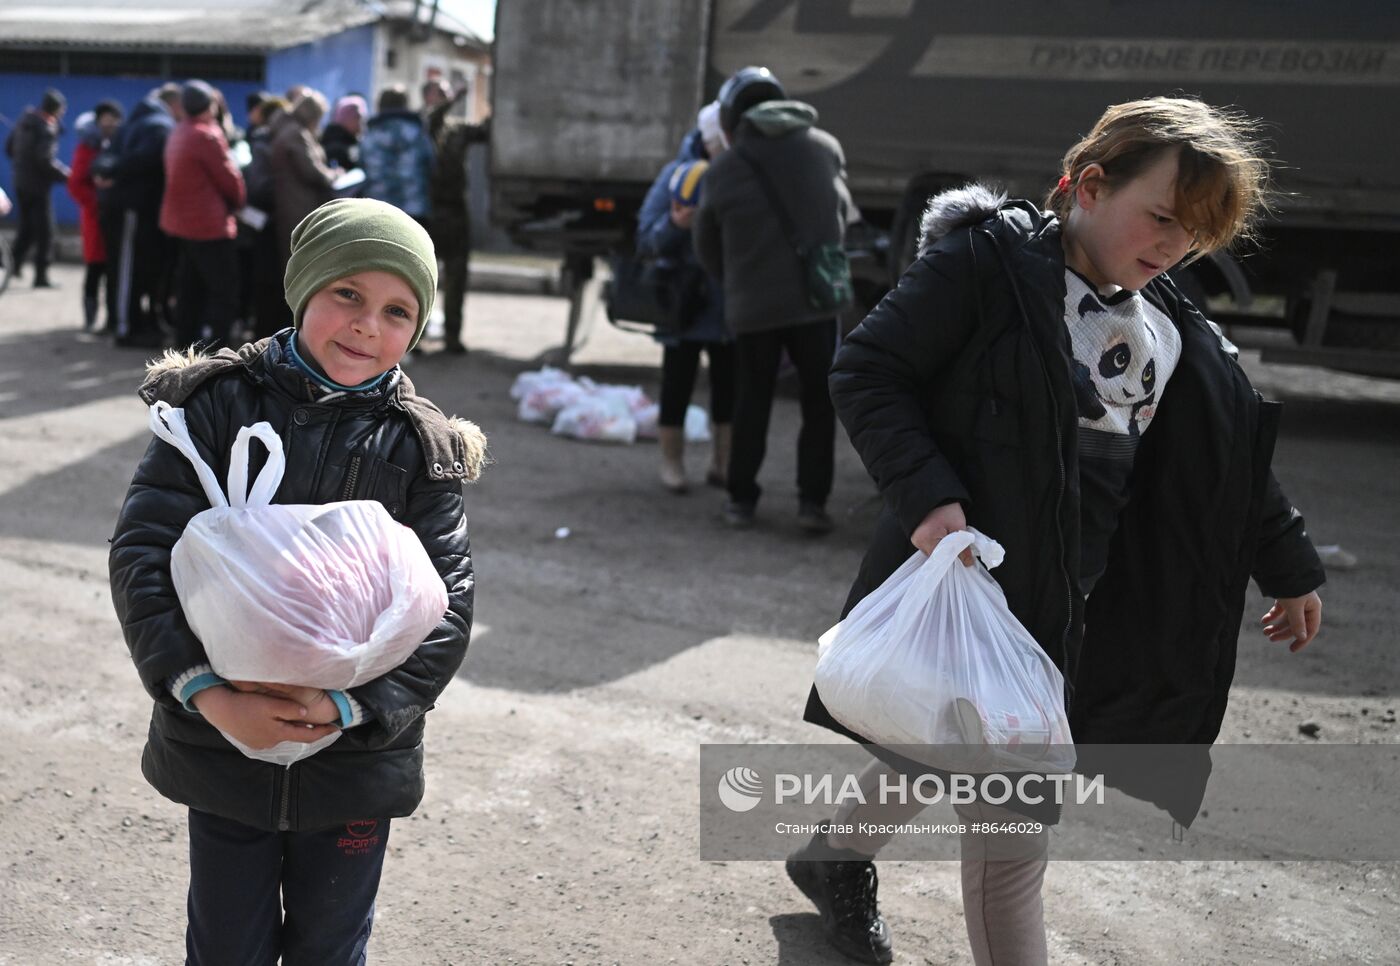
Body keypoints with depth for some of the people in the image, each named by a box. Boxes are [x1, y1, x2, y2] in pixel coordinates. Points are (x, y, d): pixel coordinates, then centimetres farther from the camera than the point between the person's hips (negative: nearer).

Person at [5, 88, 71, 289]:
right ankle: (41, 276, -1)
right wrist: (67, 175, -14)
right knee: (44, 231, -1)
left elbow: (9, 148, 15)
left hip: (21, 183, 8)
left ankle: (14, 263, 15)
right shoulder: (47, 129, -18)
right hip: (39, 185, -8)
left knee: (26, 227, 20)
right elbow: (46, 161, -23)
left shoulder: (25, 121, 8)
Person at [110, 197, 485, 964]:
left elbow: (446, 601, -9)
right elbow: (142, 551, -12)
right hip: (220, 748, 0)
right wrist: (208, 694, -22)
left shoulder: (420, 448, -5)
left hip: (357, 758, 1)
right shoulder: (216, 404, -7)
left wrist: (353, 706, -21)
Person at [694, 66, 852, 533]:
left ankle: (741, 499, 17)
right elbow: (843, 212, 15)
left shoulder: (723, 169, 0)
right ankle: (812, 501, 4)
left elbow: (708, 249, 9)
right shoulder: (824, 147, 2)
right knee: (818, 404, 8)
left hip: (752, 306, 0)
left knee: (751, 403, 13)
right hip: (817, 298, 0)